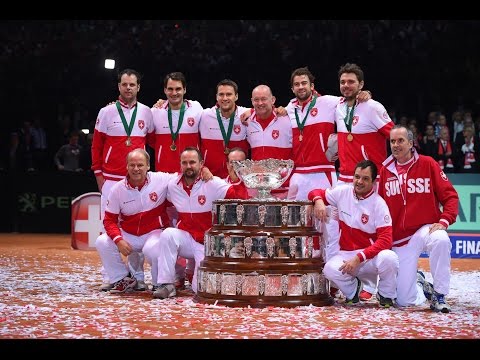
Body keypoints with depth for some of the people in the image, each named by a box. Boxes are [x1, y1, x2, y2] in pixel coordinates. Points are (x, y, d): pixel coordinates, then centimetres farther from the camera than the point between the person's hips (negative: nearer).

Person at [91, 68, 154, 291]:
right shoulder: (107, 112, 2)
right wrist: (98, 174, 0)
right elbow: (96, 146, 5)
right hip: (111, 179, -2)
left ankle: (137, 275, 9)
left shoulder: (146, 113, 7)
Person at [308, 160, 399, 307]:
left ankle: (386, 295, -2)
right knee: (330, 269, -31)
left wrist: (359, 258, -27)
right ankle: (352, 288, 6)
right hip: (346, 254, 2)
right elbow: (316, 193, 13)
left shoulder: (379, 204, -11)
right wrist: (318, 201, -13)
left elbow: (385, 240, -18)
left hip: (371, 256, -2)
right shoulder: (343, 193, 0)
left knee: (388, 258, -35)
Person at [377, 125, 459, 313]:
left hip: (426, 228, -2)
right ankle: (418, 283, 33)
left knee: (441, 240, -40)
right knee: (404, 300, -4)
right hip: (399, 239, 2)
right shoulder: (385, 170, 6)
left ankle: (439, 296, -23)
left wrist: (444, 221, -19)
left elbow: (450, 195, -4)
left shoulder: (427, 164, -1)